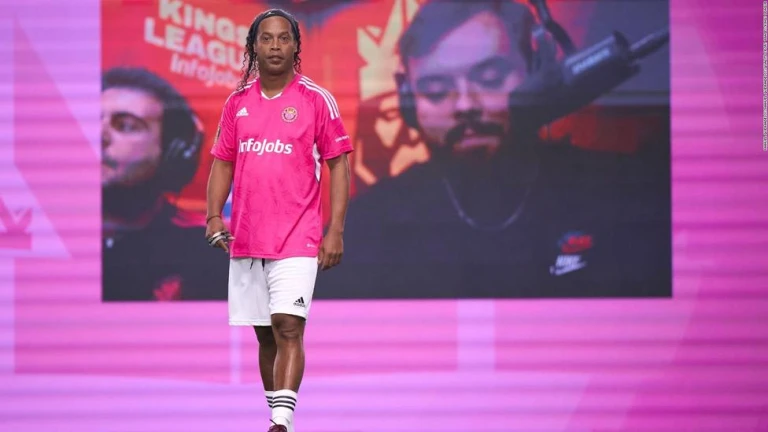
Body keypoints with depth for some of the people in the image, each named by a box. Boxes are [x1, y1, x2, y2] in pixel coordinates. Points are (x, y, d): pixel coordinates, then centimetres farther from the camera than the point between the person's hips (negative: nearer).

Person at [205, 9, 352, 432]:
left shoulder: (316, 100, -3)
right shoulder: (238, 102, 9)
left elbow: (338, 165, -1)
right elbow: (223, 162, 16)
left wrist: (335, 231, -8)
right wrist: (214, 216, 1)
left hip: (297, 237, -4)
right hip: (245, 238, 5)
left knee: (288, 327, -16)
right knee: (265, 334, 10)